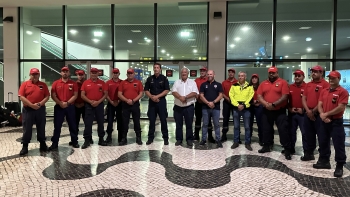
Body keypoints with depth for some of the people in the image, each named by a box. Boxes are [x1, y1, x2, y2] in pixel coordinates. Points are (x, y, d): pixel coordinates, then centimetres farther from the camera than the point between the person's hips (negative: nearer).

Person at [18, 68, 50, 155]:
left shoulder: (43, 85, 6)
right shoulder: (24, 84, 1)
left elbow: (47, 96, 2)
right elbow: (21, 97, -6)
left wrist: (40, 104, -13)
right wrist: (31, 105, -15)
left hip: (41, 109, 2)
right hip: (28, 110, -1)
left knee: (41, 128, 10)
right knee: (27, 129, 4)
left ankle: (42, 144, 21)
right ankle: (25, 146, 12)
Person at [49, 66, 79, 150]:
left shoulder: (73, 83, 3)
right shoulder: (56, 83, 4)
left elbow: (75, 95, -2)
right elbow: (53, 95, -1)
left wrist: (67, 103, -13)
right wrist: (60, 103, -13)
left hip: (70, 107, 0)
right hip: (59, 107, 0)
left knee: (72, 125, 8)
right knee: (57, 126, 3)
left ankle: (74, 141, 20)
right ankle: (55, 143, 9)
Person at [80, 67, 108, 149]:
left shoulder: (102, 83, 3)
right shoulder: (85, 83, 3)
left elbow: (105, 94, 1)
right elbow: (82, 95, 0)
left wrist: (98, 102, -11)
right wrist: (90, 102, -13)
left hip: (100, 105, 1)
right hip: (89, 105, -1)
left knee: (100, 123, 8)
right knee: (88, 123, -1)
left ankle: (101, 139, 20)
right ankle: (87, 140, 7)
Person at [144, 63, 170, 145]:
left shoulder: (164, 78, 0)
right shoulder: (149, 79, 7)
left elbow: (166, 90, -6)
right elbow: (146, 90, 7)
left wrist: (157, 96, -14)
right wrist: (152, 97, -10)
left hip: (161, 101, -2)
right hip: (152, 101, 2)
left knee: (163, 120, 0)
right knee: (151, 120, 6)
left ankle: (165, 138, 9)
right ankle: (150, 137, 14)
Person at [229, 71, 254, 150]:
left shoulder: (249, 86, 4)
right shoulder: (234, 86, 6)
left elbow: (251, 97, -3)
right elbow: (231, 96, -2)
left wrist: (244, 105, -14)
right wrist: (237, 105, -13)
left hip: (246, 108, -1)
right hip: (236, 108, 1)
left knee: (247, 127, 3)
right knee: (236, 126, 8)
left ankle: (247, 143, 13)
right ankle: (236, 142, 18)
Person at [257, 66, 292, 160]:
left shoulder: (283, 82, -5)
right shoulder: (263, 83, 8)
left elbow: (285, 96, -13)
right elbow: (259, 96, 2)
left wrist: (274, 104, -19)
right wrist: (266, 104, -15)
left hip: (280, 111, -4)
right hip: (267, 111, 4)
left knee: (283, 130, -4)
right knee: (266, 129, 13)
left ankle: (287, 150, 4)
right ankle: (266, 146, 28)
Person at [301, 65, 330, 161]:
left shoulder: (325, 84, -6)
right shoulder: (308, 84, 14)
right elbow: (303, 98, 9)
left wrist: (314, 111, -10)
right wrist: (308, 110, -4)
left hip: (319, 114, -6)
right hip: (308, 113, 6)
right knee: (309, 135, 12)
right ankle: (309, 153, 23)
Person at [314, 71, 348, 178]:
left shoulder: (343, 92, -9)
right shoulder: (324, 91, 10)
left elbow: (340, 108, -17)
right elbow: (319, 105, 5)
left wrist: (327, 114, -14)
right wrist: (322, 114, -12)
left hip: (337, 122, -6)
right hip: (324, 121, 7)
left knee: (338, 145, -1)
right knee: (323, 142, 14)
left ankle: (339, 166, 9)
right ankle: (324, 161, 28)